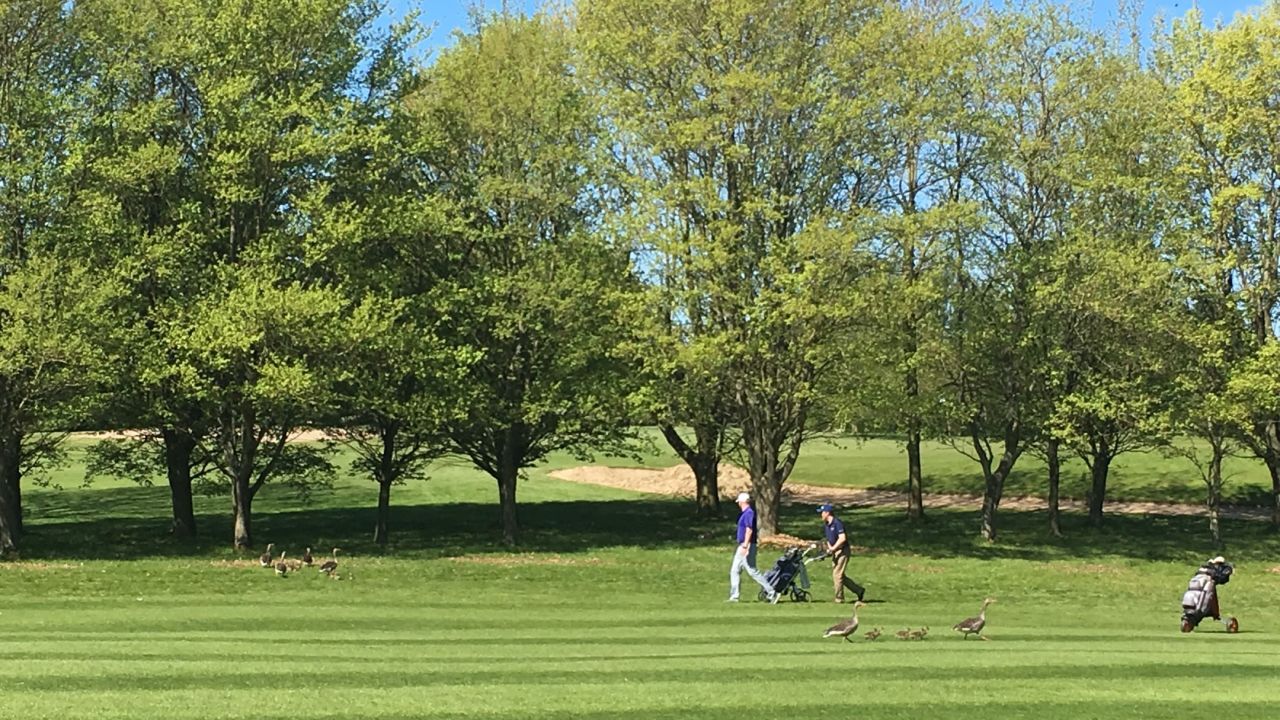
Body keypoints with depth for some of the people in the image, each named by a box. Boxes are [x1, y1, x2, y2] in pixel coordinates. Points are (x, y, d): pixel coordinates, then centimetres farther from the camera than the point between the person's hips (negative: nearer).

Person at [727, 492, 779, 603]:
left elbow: (749, 531, -24)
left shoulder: (749, 513, -16)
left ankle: (771, 592, -4)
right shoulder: (745, 513, 15)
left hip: (747, 546, -10)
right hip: (742, 546, 10)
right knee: (734, 570, 8)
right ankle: (734, 596, 9)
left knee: (752, 571, -9)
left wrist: (745, 546, -29)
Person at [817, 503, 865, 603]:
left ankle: (839, 598, 1)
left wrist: (833, 548, -21)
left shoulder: (837, 523, -17)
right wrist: (829, 548, 3)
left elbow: (842, 538, -24)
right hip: (835, 553, 10)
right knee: (836, 576, 10)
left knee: (837, 575, -9)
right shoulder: (826, 525, 11)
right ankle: (859, 590, 19)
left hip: (843, 551, -10)